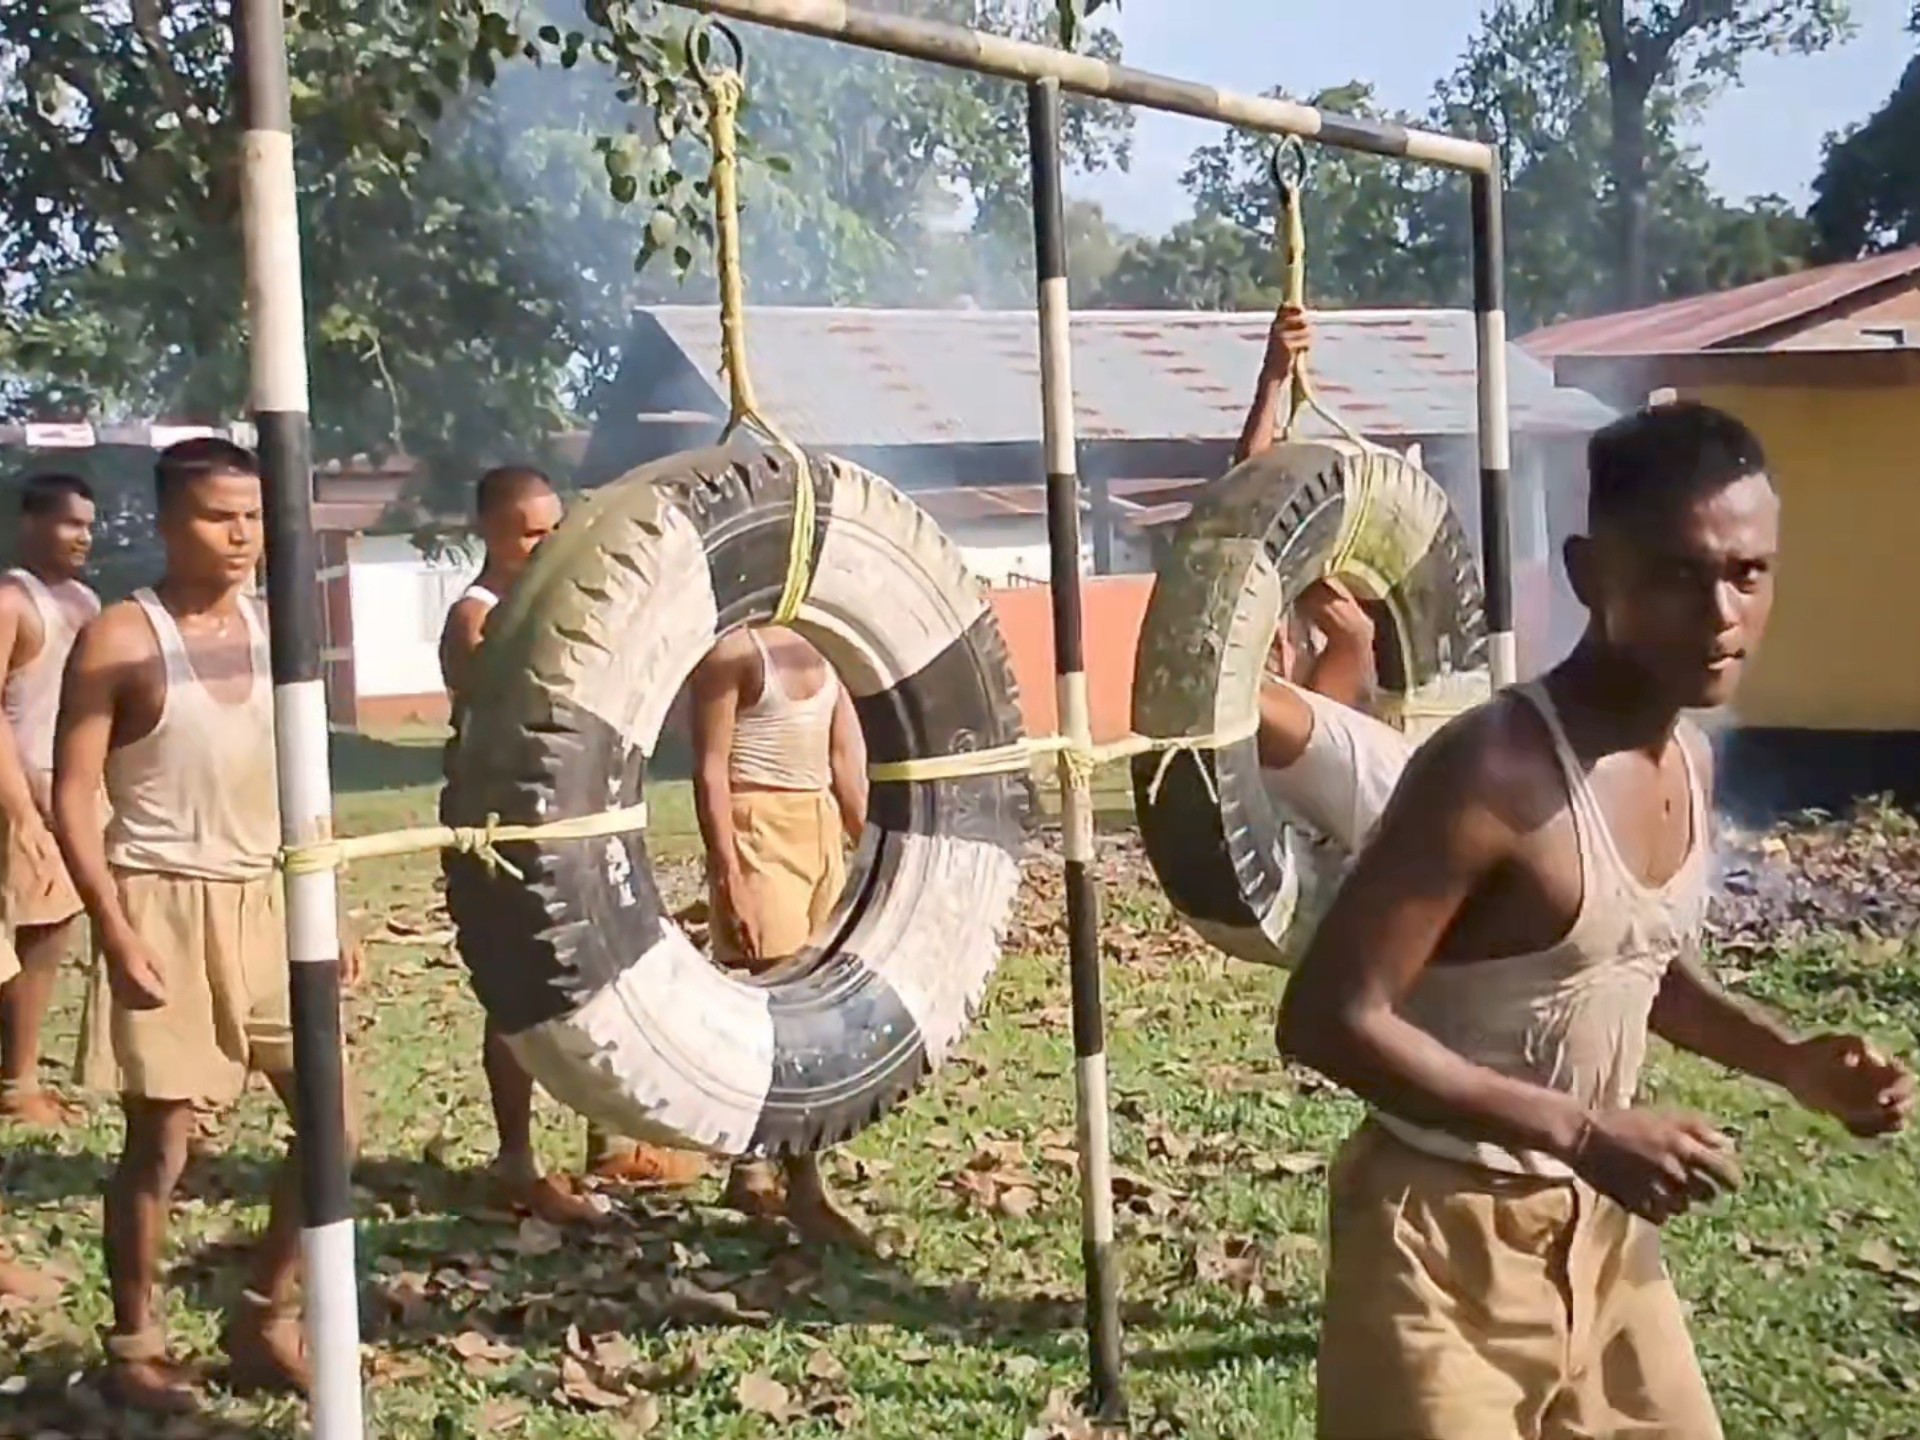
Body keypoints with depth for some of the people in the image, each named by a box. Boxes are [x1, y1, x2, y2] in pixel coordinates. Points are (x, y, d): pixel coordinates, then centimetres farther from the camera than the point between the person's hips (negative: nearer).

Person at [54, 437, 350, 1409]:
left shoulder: (273, 631, 8)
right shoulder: (118, 641, -8)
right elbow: (73, 800, -10)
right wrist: (117, 934, -16)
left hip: (266, 903, 6)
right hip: (164, 906, -6)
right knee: (161, 1142, 0)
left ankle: (265, 1320, 21)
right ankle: (133, 1346, 19)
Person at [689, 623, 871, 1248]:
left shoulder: (820, 648, 13)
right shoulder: (733, 649, -9)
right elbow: (710, 768, -12)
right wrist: (729, 877, -18)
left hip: (821, 828, 8)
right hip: (759, 831, -8)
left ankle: (751, 1170, 20)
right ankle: (804, 1187, -6)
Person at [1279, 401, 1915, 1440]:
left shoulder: (1689, 761, 1)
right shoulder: (1495, 771, -26)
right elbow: (1330, 1021, -27)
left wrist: (1788, 1060, 2)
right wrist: (1581, 1134, -30)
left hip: (1597, 1228, 8)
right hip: (1447, 1240, -8)